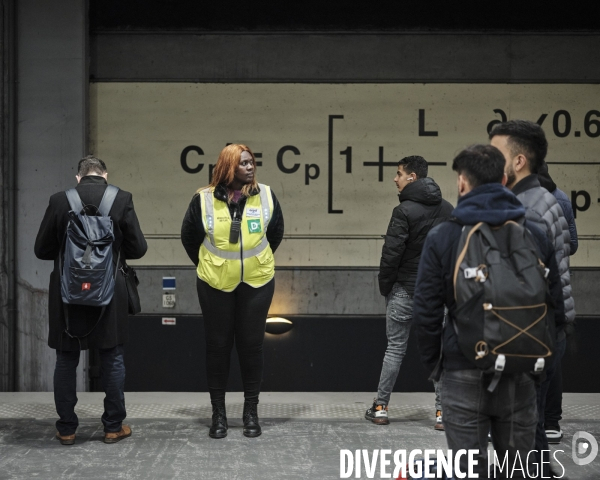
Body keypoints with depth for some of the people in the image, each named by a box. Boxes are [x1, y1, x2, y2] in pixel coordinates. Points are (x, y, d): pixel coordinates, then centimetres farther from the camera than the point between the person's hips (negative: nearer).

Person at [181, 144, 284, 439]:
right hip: (216, 284, -1)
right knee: (217, 346, 6)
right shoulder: (204, 199, -9)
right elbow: (189, 237, 6)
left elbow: (276, 234, 10)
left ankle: (251, 411, 18)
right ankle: (218, 413, 18)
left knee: (251, 345, 7)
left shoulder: (266, 196, -5)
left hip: (256, 283, 1)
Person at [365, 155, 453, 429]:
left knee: (395, 348, 6)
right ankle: (442, 411, 6)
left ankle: (380, 408, 13)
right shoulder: (448, 210, 6)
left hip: (405, 290, -4)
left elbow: (391, 253, -15)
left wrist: (385, 286, -2)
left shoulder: (405, 211, -13)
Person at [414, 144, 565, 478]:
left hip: (464, 372, -2)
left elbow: (426, 310, -5)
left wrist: (430, 360, 9)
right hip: (522, 372, 2)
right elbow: (556, 306, 5)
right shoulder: (536, 236, 2)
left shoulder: (442, 238, -5)